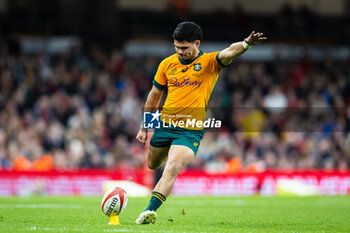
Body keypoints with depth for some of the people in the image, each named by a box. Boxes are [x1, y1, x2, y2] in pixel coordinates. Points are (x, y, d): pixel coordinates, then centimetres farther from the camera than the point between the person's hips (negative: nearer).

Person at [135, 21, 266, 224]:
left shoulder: (210, 62, -8)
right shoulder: (167, 64, 2)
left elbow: (229, 53, -30)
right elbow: (154, 96, 14)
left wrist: (246, 44, -52)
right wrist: (144, 127, 16)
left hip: (191, 131, -5)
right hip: (164, 125, 5)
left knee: (172, 168, -24)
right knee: (153, 165, 23)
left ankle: (150, 210, -26)